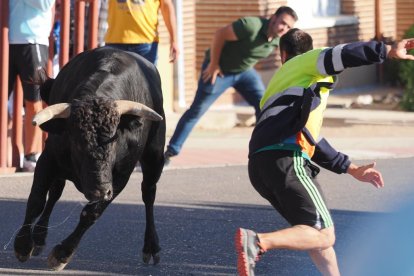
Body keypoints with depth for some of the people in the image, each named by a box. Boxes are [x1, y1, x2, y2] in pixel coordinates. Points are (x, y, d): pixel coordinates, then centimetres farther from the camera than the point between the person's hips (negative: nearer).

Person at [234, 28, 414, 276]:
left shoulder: (277, 83, 37)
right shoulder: (309, 61, 16)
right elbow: (339, 56, -9)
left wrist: (352, 169, 42)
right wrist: (388, 51, -19)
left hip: (258, 164, 8)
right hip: (286, 159, -8)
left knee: (314, 230, 20)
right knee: (323, 236, -11)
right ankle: (258, 242, -30)